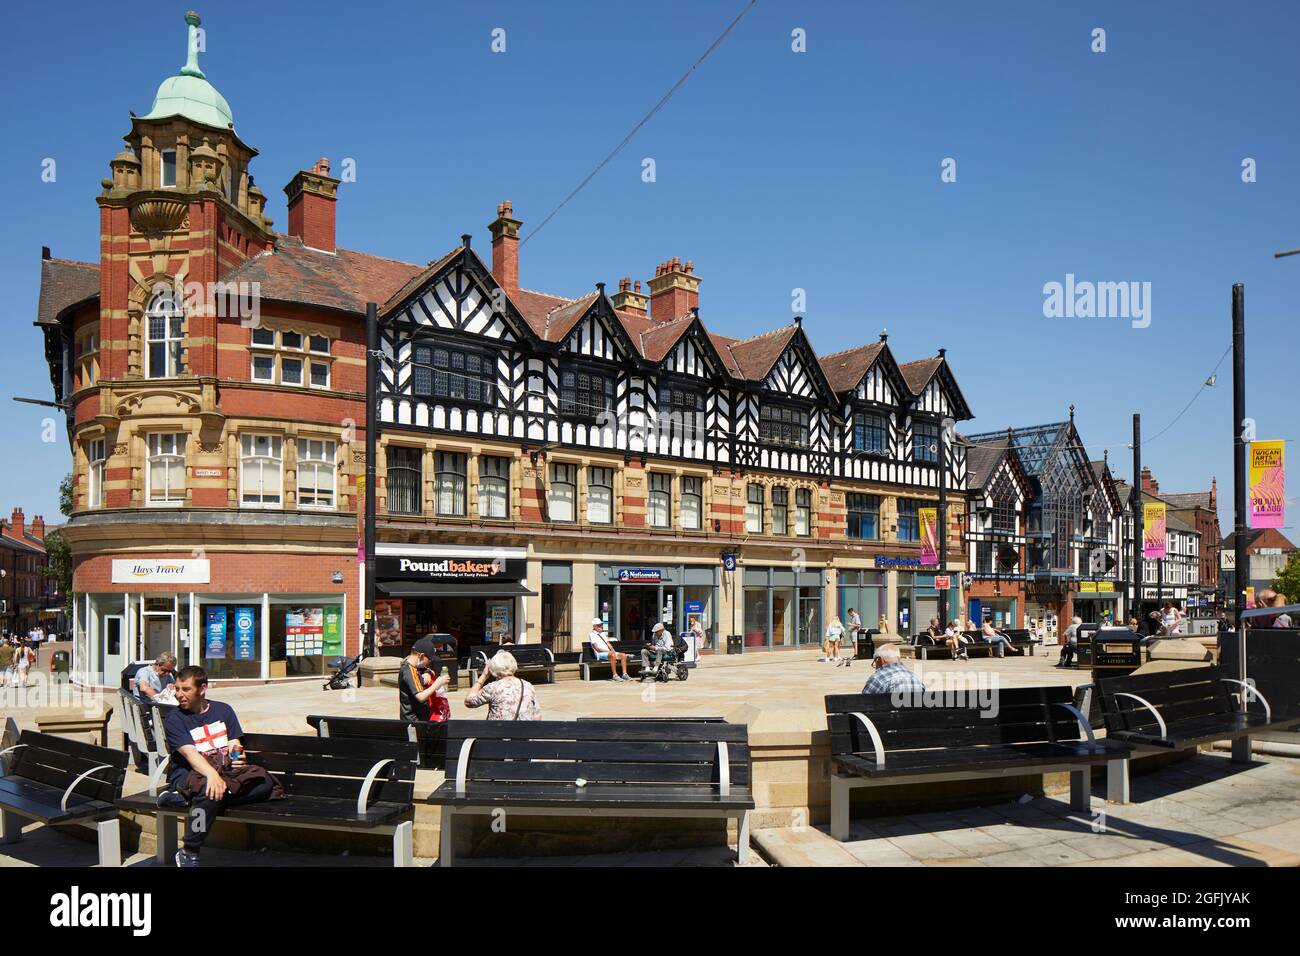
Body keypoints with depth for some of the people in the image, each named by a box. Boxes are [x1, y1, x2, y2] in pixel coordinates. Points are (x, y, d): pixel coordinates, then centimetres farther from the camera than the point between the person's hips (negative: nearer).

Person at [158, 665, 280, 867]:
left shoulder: (223, 710, 14)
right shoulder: (174, 719, 1)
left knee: (264, 782, -26)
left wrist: (238, 757, -16)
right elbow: (190, 753, -15)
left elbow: (235, 745, 11)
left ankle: (186, 799, -25)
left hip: (226, 771, 4)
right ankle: (188, 853, -20)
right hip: (189, 774, -4)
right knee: (211, 790, -40)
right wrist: (212, 774, -34)